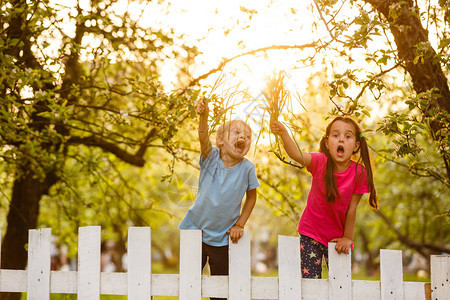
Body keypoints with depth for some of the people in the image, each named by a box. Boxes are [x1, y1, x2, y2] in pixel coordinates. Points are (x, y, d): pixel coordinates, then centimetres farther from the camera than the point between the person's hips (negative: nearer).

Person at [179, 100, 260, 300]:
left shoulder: (247, 168, -8)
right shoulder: (212, 157, -9)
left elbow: (251, 197, 4)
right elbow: (203, 138, -29)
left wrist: (239, 224, -1)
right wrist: (204, 118, -48)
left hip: (222, 237, 0)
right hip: (196, 229, 0)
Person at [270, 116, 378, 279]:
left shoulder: (359, 173, -16)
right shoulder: (320, 162, -17)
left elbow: (352, 209, -9)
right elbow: (296, 154, -37)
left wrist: (347, 238, -3)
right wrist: (283, 133, -55)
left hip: (337, 237, 0)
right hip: (311, 232, 0)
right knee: (310, 279, -2)